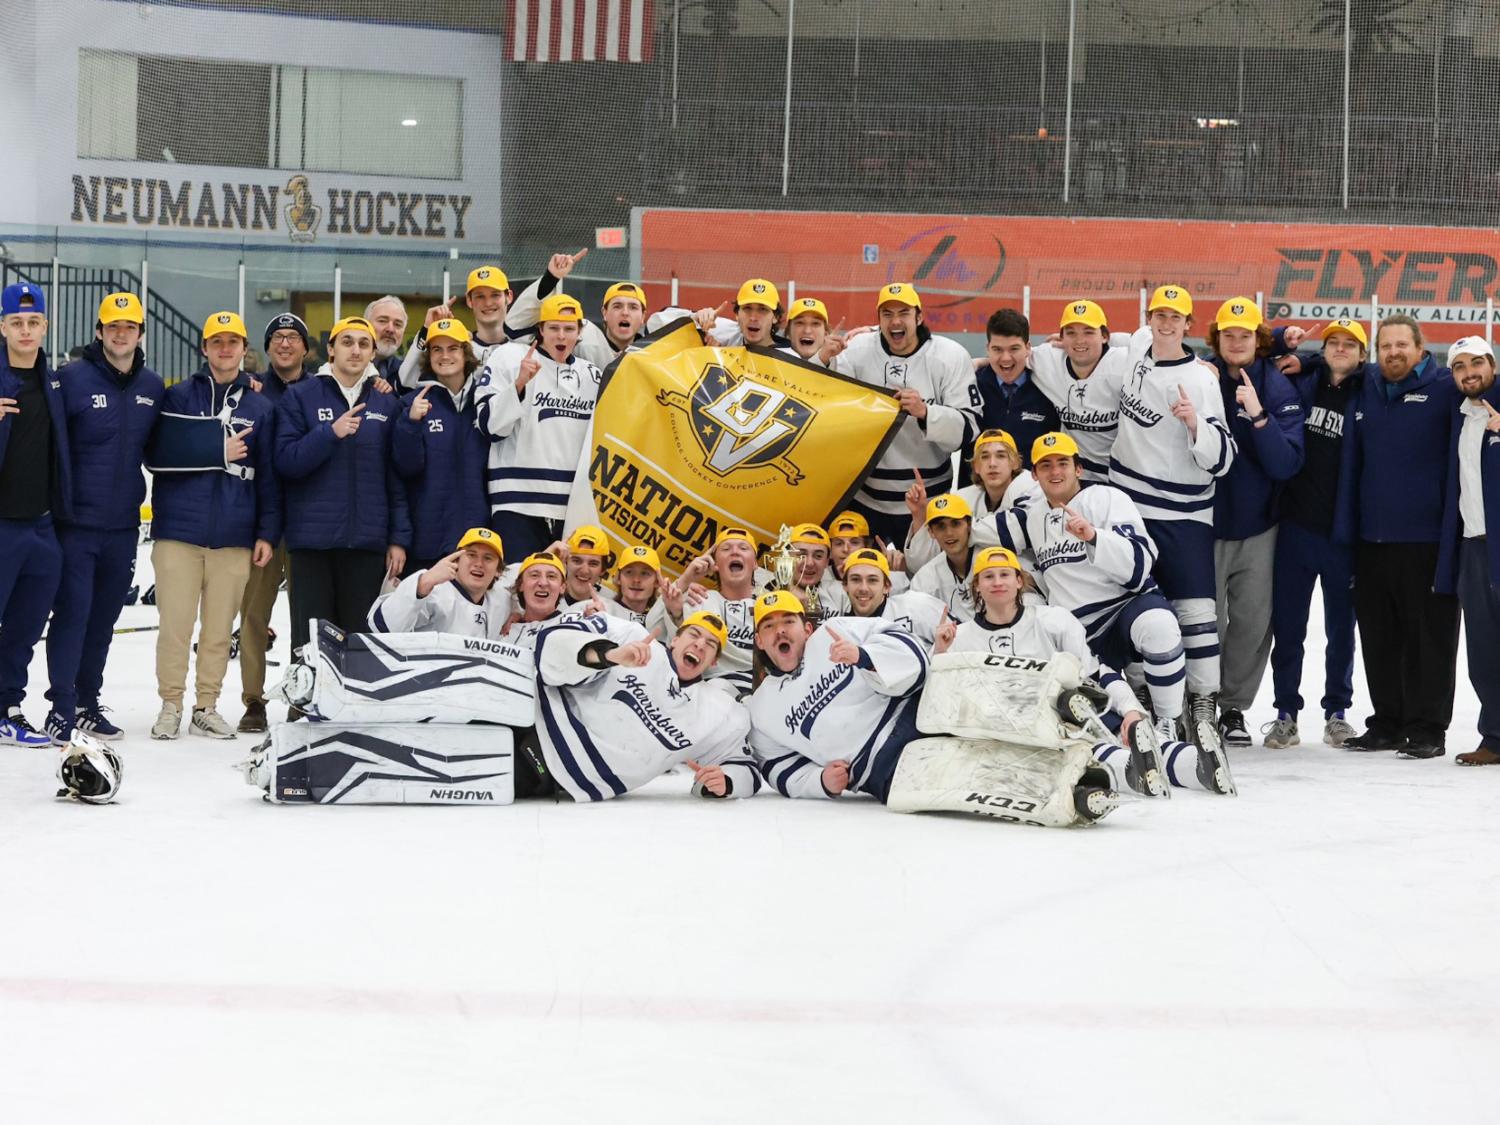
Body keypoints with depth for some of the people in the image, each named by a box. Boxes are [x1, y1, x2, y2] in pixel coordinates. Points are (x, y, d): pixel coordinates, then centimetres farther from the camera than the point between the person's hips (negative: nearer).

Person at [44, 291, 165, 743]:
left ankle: (88, 703, 22)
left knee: (104, 616, 12)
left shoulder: (153, 387, 6)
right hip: (76, 521, -5)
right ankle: (61, 706, 1)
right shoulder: (73, 379, -10)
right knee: (72, 612, -5)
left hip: (123, 524, 5)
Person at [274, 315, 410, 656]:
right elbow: (286, 461, -5)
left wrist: (399, 538, 3)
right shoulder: (300, 396, 4)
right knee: (311, 640, -1)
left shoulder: (387, 403, 10)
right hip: (312, 538, -2)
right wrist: (331, 433, -18)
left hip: (367, 540, 2)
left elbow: (397, 477, 9)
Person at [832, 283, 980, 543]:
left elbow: (970, 427, -11)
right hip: (865, 498, 2)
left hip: (926, 501, -2)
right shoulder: (856, 351, -2)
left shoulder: (951, 356, -7)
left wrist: (925, 412, -28)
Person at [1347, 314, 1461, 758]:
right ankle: (1388, 722, 20)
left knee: (1429, 637, -2)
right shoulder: (1366, 391, 14)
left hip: (1426, 539, -6)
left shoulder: (1445, 387, -4)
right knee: (1379, 638, 11)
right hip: (1372, 537, 6)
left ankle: (1427, 728, 3)